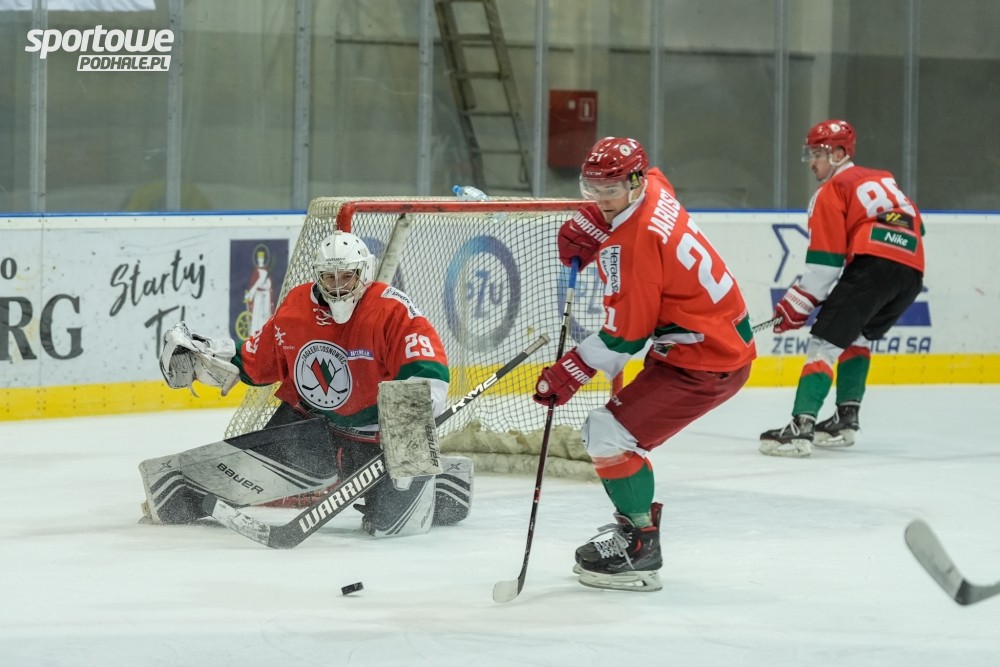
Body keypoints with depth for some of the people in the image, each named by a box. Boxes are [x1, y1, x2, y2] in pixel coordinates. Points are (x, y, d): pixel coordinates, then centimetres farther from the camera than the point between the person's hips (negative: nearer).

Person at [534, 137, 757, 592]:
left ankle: (639, 551, -3)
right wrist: (587, 228, 13)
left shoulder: (633, 243, -25)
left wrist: (570, 373, -10)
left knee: (610, 436, -13)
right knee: (603, 432, 15)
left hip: (708, 362, -10)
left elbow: (624, 335, -20)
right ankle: (635, 529, 25)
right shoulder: (652, 188, 0)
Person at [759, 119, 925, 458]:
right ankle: (846, 420, 20)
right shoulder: (884, 180, 31)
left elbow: (824, 262, 1)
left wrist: (796, 304, 6)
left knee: (825, 341, -8)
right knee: (859, 337, 27)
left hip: (873, 264, -8)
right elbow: (915, 224, 29)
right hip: (913, 271, 8)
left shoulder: (833, 190, 9)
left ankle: (801, 426, -22)